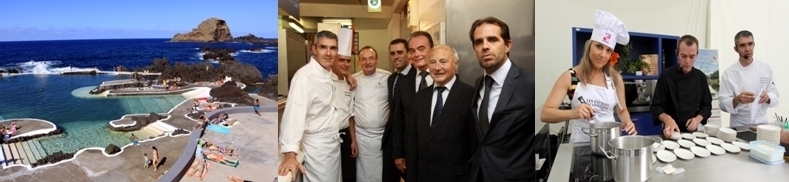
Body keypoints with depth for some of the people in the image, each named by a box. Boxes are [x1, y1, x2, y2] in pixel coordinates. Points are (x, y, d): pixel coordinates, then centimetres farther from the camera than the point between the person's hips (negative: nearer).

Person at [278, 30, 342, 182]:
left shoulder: (328, 73, 6)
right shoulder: (305, 76, -20)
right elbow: (294, 113, -30)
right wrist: (290, 155, -37)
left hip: (333, 142, 8)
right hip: (317, 145, -8)